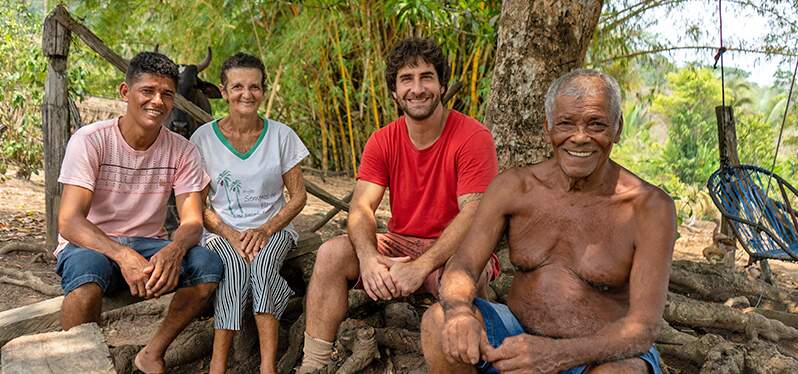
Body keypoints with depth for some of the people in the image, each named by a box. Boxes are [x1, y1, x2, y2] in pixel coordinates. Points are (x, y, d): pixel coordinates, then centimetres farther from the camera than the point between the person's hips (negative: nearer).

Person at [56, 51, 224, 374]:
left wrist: (174, 250, -34)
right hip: (91, 244, -3)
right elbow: (69, 221, -21)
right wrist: (123, 256, -40)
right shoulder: (90, 141, -13)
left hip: (149, 245, 4)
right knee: (87, 271, -38)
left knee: (208, 264, -24)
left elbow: (192, 221, -9)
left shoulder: (182, 151, -3)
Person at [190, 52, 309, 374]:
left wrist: (266, 230, -14)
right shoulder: (203, 138, 0)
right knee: (235, 265, -33)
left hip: (273, 228, 0)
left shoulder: (281, 135, 1)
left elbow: (298, 196, 2)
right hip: (222, 230, 0)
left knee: (263, 262, -33)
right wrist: (231, 235, -16)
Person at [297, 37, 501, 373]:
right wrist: (368, 257, -30)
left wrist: (421, 266, -32)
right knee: (331, 253, -17)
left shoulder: (473, 137, -13)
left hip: (455, 250, -4)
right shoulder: (382, 141, 2)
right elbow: (361, 206, -8)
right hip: (400, 244, 5)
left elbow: (473, 216, -21)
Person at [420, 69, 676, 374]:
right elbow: (463, 266, -6)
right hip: (519, 334, 3)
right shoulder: (513, 186, -2)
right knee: (438, 321, -21)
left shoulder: (650, 207, -14)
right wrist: (459, 312, -32)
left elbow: (642, 328, -19)